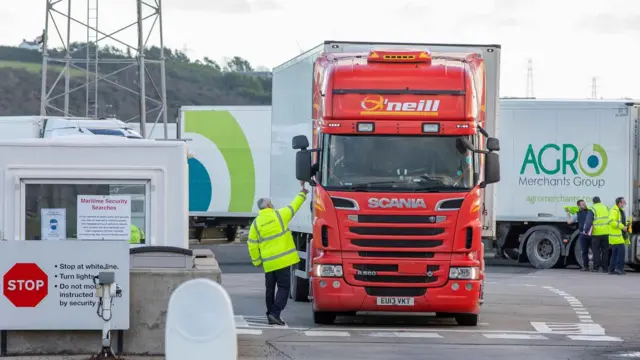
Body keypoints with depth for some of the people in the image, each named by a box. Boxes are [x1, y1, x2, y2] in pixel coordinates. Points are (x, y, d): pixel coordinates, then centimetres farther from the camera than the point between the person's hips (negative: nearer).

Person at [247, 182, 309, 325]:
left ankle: (271, 315, 18)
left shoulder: (256, 223, 3)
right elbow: (294, 206, 11)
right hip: (282, 259, -4)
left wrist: (256, 261, 14)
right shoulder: (279, 215, -4)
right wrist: (302, 193, 27)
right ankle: (275, 313, -15)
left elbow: (252, 245, 3)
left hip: (268, 263, 4)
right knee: (283, 288, -2)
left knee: (270, 289, 14)